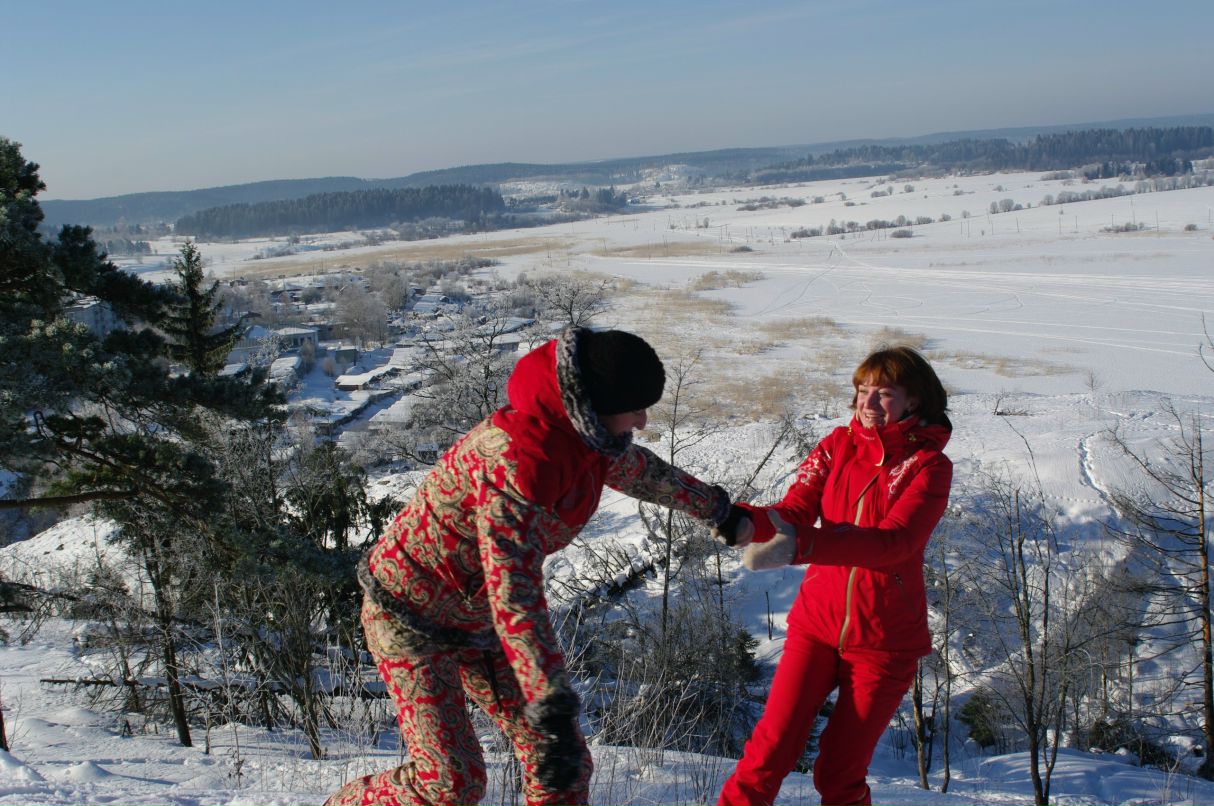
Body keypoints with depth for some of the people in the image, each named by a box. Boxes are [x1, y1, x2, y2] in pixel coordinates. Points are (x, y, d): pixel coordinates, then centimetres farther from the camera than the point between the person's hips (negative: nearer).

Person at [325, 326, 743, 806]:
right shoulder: (515, 459, -34)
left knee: (566, 765, 2)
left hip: (475, 619, 8)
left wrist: (714, 507, 33)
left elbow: (641, 472, 17)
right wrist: (554, 710, -45)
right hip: (411, 616, -8)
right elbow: (513, 594, -41)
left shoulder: (583, 438, -7)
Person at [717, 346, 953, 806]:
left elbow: (893, 542, -25)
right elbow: (795, 511, -9)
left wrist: (800, 545, -40)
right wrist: (748, 522, -33)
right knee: (772, 746, -7)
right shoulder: (837, 445, 1)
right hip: (817, 622, 2)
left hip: (884, 638, -2)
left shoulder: (929, 465, -9)